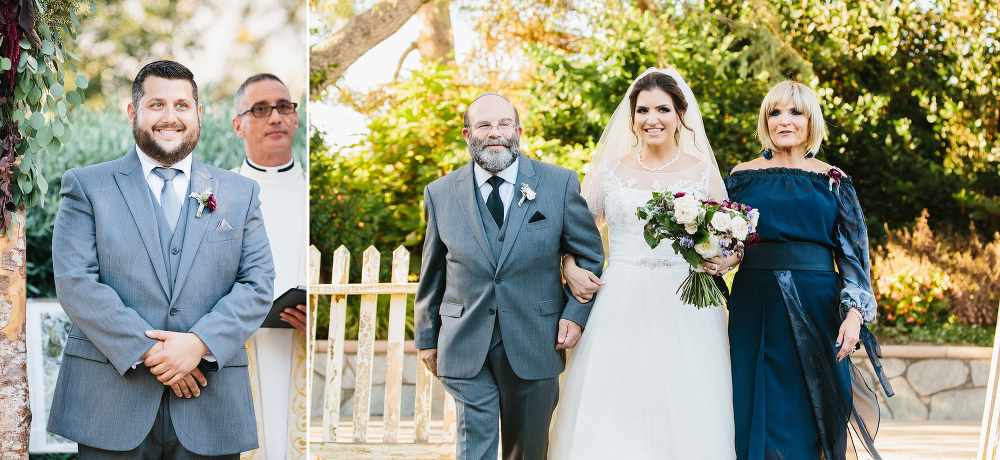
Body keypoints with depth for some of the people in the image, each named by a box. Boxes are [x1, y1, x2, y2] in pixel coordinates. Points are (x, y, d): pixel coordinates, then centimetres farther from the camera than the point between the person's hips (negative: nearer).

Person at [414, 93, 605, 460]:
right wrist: (427, 336, 13)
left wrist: (576, 314, -5)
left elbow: (589, 254, 7)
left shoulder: (560, 183, 0)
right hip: (465, 349, 0)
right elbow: (432, 273, 11)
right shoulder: (440, 194, 4)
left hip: (535, 346, 0)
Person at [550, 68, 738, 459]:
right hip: (620, 309, 1)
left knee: (686, 418, -4)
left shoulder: (703, 173, 6)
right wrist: (569, 266, -3)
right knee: (612, 419, -5)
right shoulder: (611, 170, 8)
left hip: (686, 311, -1)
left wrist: (724, 260, -11)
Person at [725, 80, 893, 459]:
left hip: (816, 306, 0)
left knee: (809, 412, 1)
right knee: (760, 412, 0)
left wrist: (855, 313, -10)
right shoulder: (743, 176, 8)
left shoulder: (832, 182, 6)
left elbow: (851, 255, 1)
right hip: (755, 307, 1)